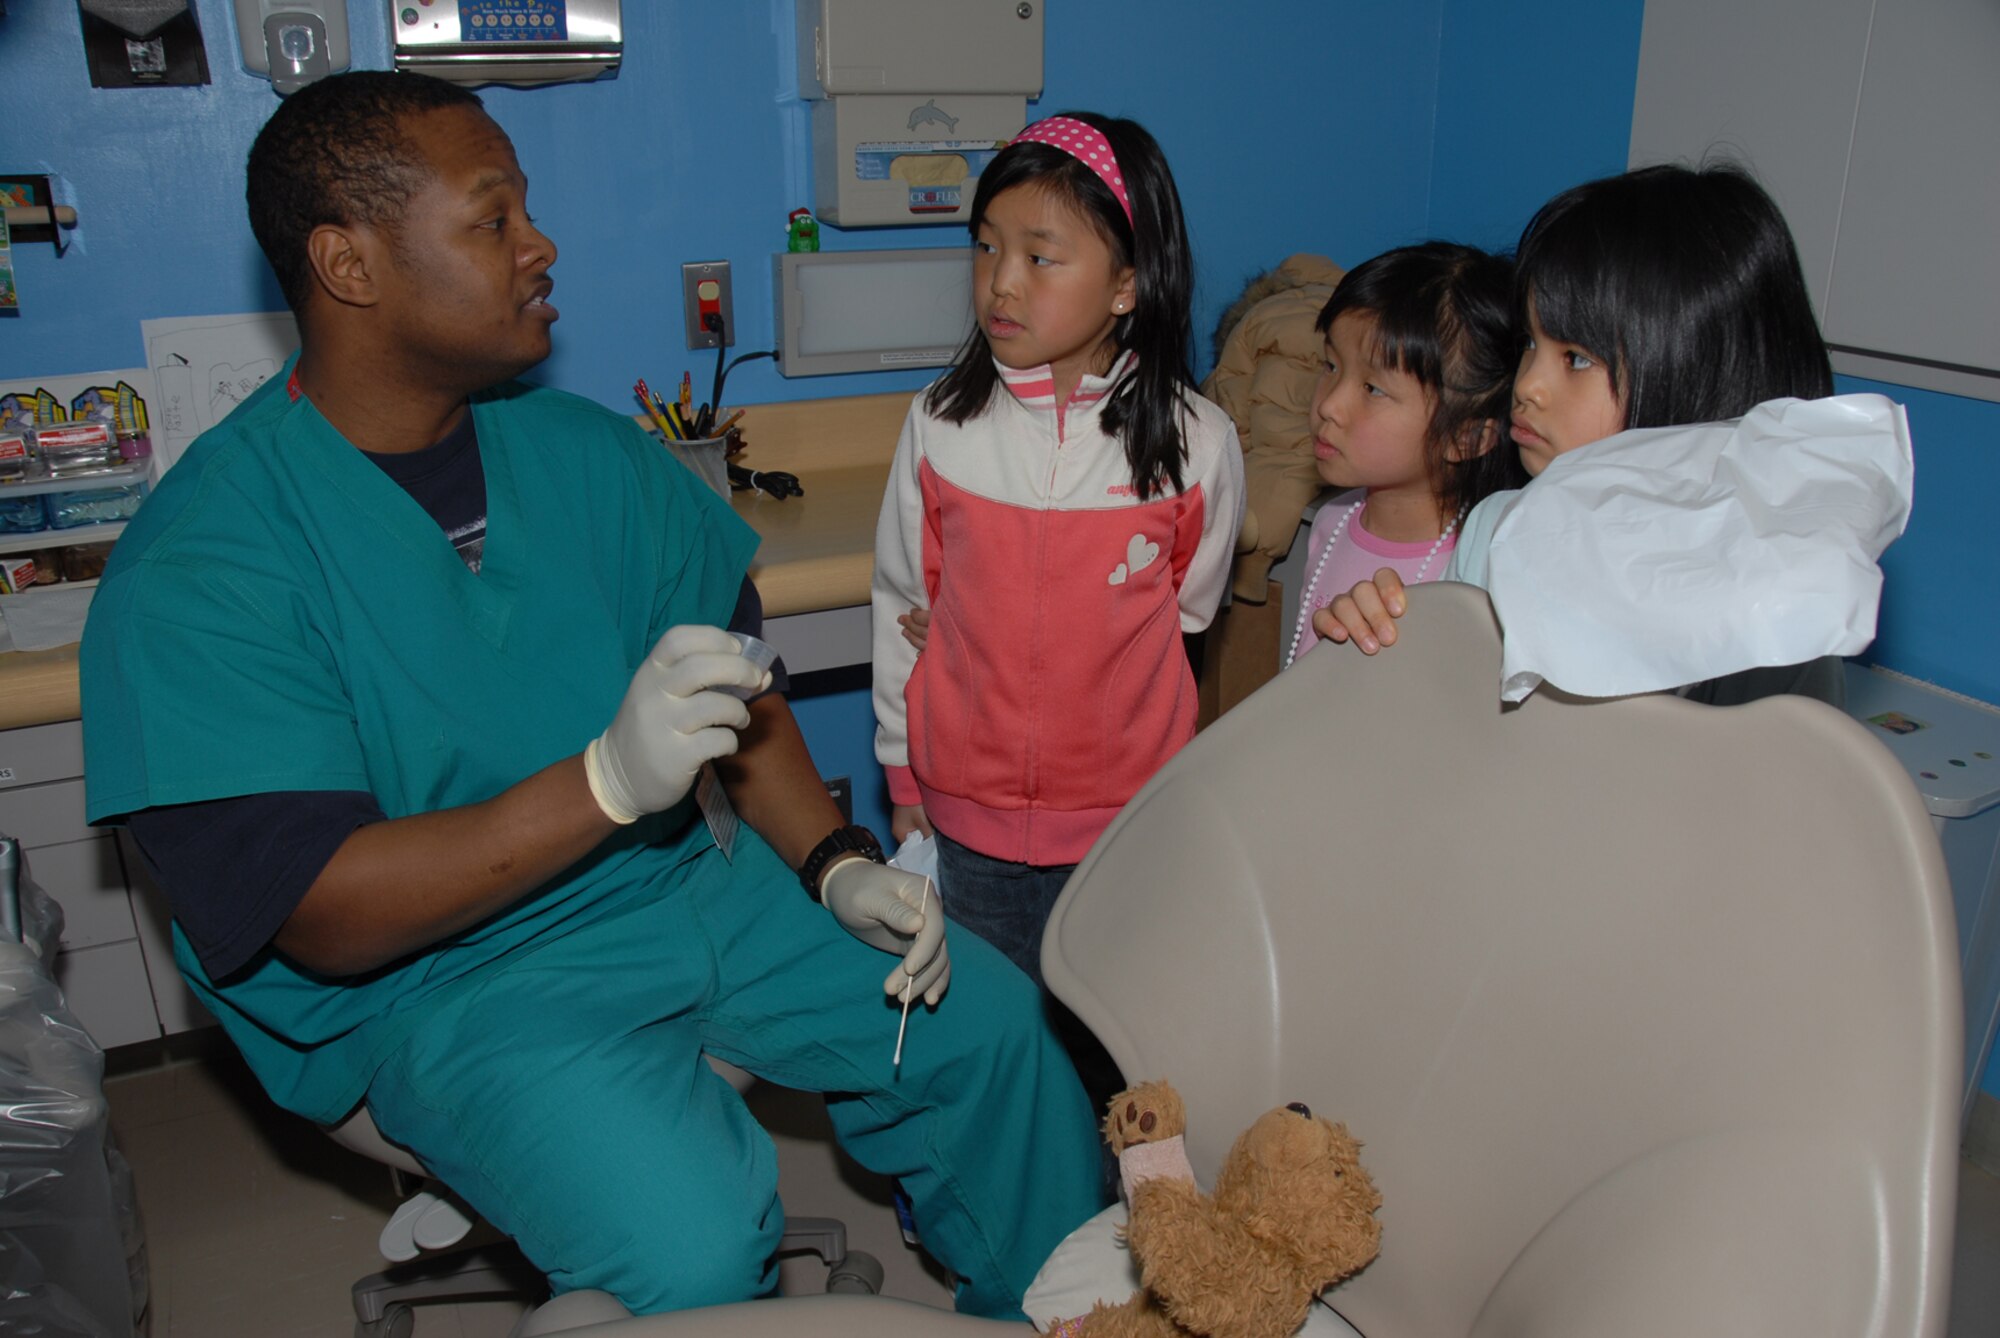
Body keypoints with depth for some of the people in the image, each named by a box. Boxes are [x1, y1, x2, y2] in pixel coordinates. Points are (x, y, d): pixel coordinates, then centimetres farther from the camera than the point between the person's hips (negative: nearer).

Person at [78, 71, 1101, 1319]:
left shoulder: (587, 451, 4)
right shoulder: (199, 565, -15)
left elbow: (730, 681, 9)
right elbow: (323, 917, -19)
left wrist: (836, 863, -6)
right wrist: (610, 779, -30)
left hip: (692, 881, 6)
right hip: (445, 972, -5)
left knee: (995, 1023, -1)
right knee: (693, 1238, -27)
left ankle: (1043, 1318, 25)